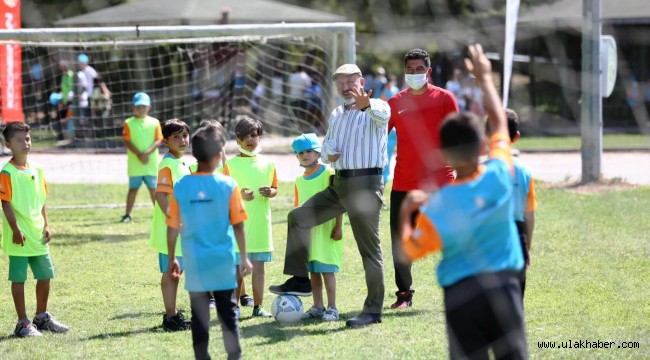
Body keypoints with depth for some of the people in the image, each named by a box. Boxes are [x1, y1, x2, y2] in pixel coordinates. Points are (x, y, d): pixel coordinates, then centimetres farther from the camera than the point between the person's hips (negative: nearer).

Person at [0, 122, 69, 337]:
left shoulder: (36, 171, 9)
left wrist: (46, 225, 7)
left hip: (38, 236, 7)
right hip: (19, 237, -7)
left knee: (45, 276, 12)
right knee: (18, 278, 0)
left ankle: (42, 317, 28)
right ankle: (23, 323, 7)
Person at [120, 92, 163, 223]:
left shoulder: (154, 122, 4)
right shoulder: (129, 123, 1)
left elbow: (158, 141, -2)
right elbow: (127, 141, -6)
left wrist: (147, 153, -17)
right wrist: (139, 154, -17)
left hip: (151, 162, 1)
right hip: (135, 163, -1)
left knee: (153, 188, 7)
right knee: (133, 188, 3)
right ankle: (127, 214, 9)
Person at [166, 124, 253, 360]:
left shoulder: (181, 186, -4)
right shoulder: (228, 185, -9)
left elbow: (172, 228, 1)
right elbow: (238, 225, -6)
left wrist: (171, 259, 12)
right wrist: (244, 257, 2)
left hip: (194, 262, 1)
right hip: (223, 261, -1)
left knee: (199, 314, 8)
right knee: (228, 312, 10)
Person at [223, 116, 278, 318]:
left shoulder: (267, 163, 8)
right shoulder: (231, 164, 0)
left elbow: (274, 188, 14)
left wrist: (271, 192, -8)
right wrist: (239, 195, -20)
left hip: (261, 221, 2)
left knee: (258, 264, 3)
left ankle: (258, 306, 6)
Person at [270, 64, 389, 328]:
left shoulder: (376, 107, -6)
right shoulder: (336, 115, 18)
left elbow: (382, 115, -30)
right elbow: (327, 145, 23)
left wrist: (366, 105, -54)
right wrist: (328, 155, -3)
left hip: (366, 184, -8)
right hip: (339, 184, 8)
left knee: (369, 247, -5)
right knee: (298, 217, 3)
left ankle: (373, 310, 0)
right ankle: (300, 280, 8)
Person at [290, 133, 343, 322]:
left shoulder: (328, 173, -7)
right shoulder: (299, 181, 12)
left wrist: (338, 226, -12)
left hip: (325, 228, -6)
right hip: (306, 229, 6)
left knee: (327, 269, -7)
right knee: (313, 270, 8)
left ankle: (332, 308, -2)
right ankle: (317, 307, 15)